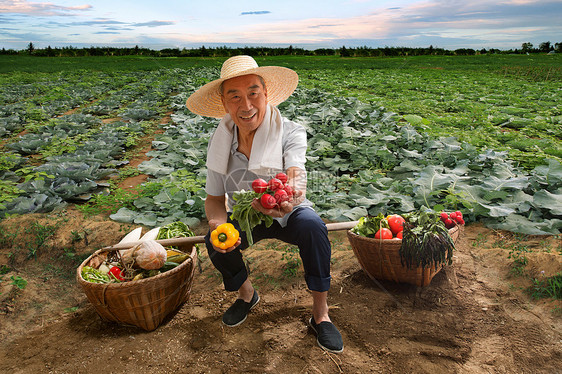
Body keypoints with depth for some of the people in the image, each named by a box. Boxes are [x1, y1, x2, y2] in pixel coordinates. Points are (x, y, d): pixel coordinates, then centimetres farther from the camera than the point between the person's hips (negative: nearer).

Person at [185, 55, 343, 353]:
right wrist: (218, 224, -32)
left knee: (312, 226, -34)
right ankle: (246, 293, 9)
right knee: (214, 243, -25)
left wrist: (285, 197, -65)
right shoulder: (219, 143, -12)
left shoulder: (289, 132, -23)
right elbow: (214, 198, -8)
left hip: (289, 215, -2)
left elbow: (297, 182, -38)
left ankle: (320, 314, -14)